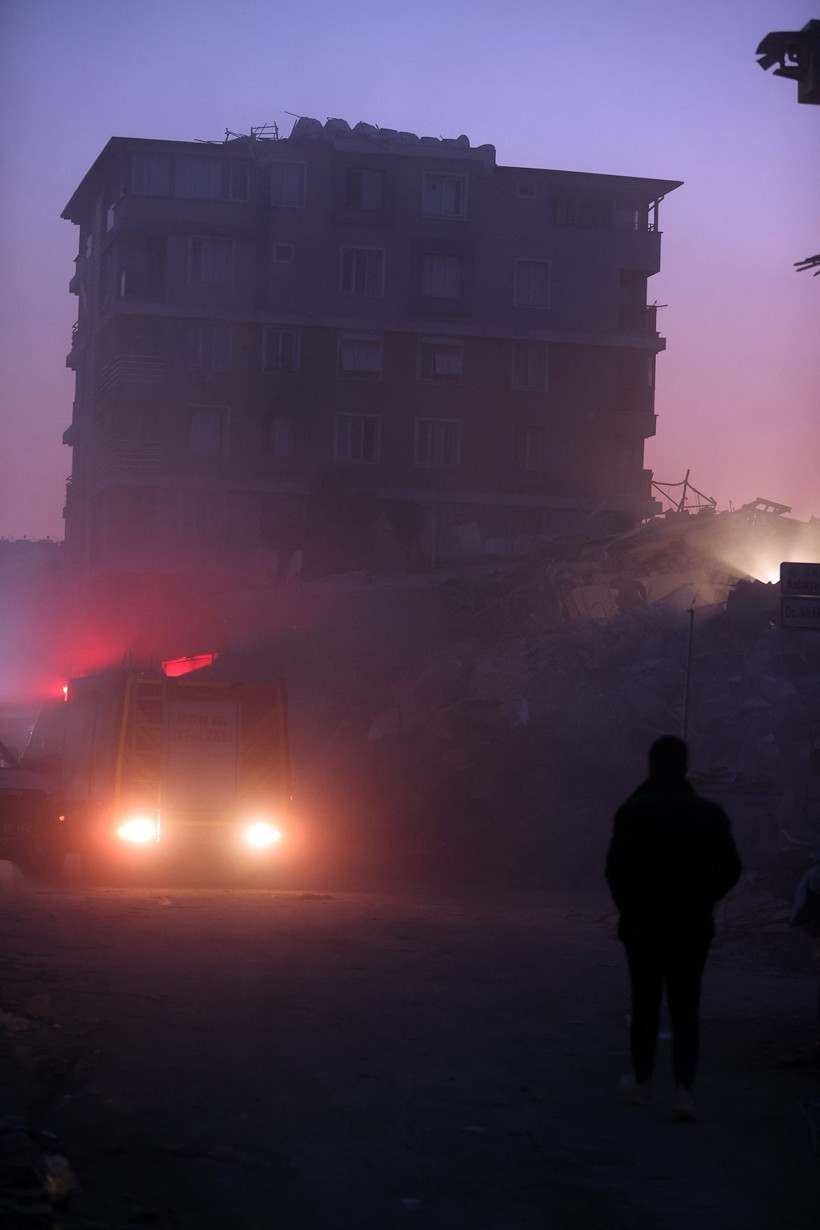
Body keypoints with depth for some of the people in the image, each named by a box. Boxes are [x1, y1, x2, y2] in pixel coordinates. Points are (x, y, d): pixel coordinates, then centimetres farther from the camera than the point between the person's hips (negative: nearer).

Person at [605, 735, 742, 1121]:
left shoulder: (634, 811, -8)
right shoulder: (709, 813, 1)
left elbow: (616, 867, -13)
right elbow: (729, 868, 1)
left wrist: (629, 907, 3)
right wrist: (701, 903, 12)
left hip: (645, 925, -2)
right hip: (693, 926, 2)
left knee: (645, 1004, 12)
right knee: (685, 1008, 4)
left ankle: (642, 1083, 22)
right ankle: (683, 1089, -8)